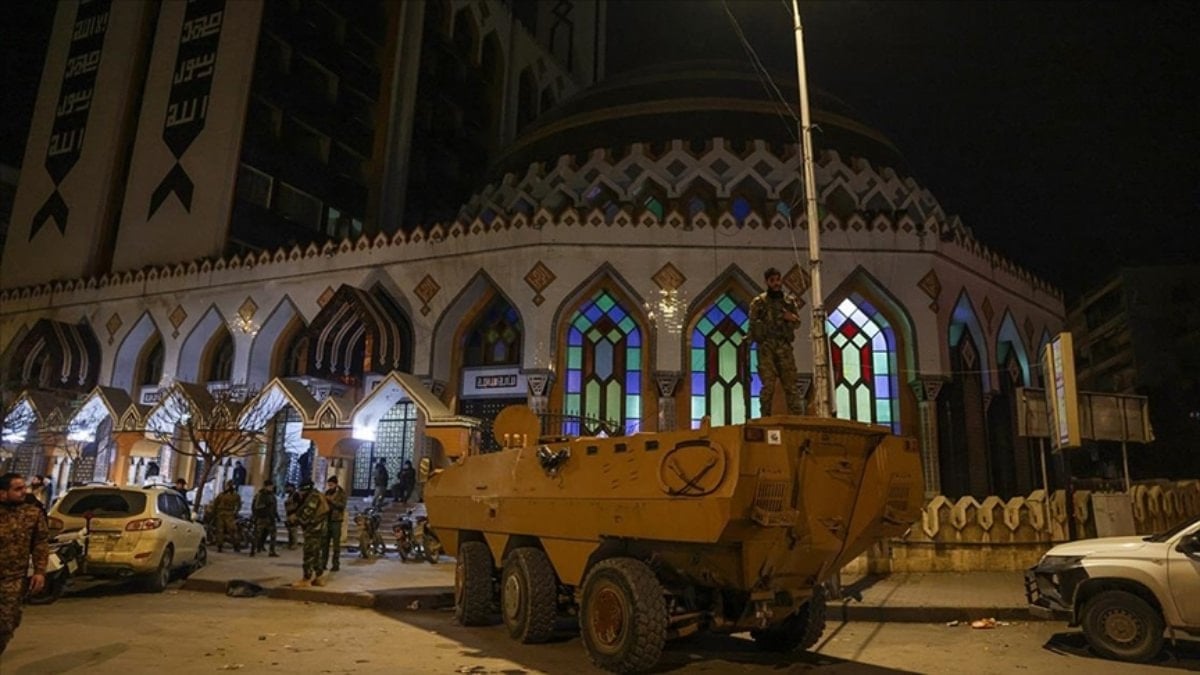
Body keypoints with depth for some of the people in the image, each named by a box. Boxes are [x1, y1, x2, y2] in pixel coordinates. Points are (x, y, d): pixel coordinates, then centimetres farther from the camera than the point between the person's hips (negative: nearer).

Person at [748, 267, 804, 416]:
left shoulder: (790, 301, 16)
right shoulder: (758, 302, 6)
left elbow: (797, 323, 17)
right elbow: (753, 324, 3)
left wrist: (792, 319, -4)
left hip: (785, 347, 3)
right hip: (766, 347, -3)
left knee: (791, 384, -1)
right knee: (768, 385, -7)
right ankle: (766, 418, -3)